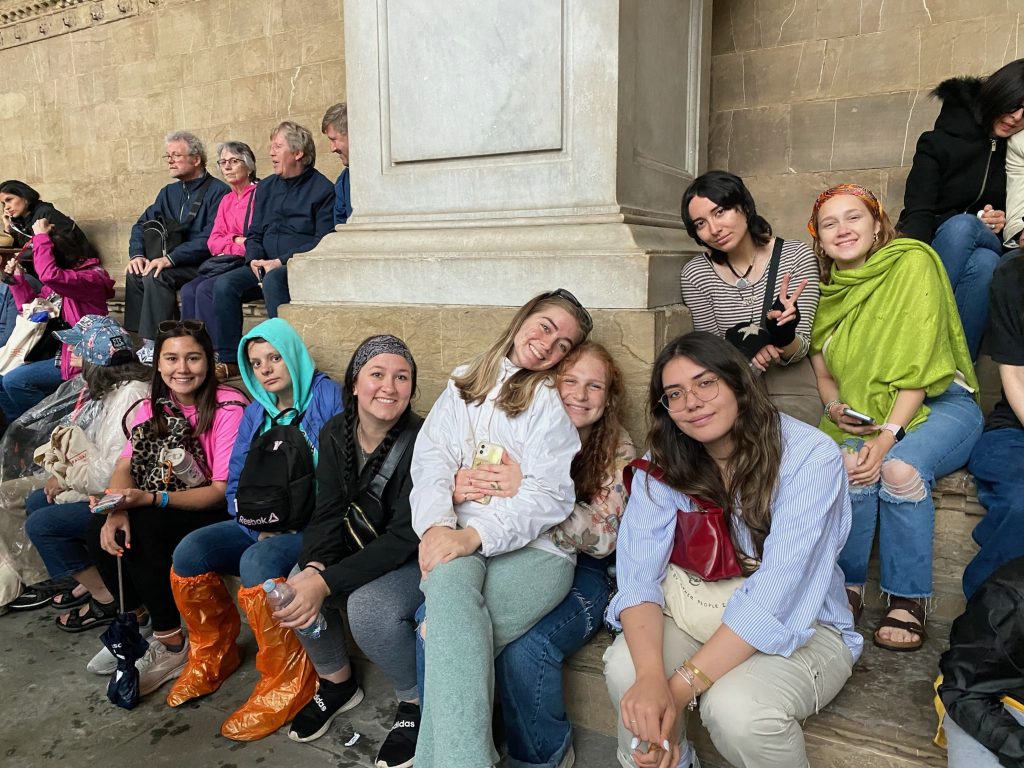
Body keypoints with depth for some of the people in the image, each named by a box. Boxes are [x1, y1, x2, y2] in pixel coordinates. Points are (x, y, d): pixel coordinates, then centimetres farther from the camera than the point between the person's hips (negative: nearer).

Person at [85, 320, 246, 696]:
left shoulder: (228, 407, -18)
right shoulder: (154, 406, 3)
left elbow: (223, 490, -19)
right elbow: (125, 465, -4)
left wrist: (152, 499, -30)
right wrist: (117, 509, -26)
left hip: (220, 511, -6)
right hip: (169, 506, 6)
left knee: (143, 527, -29)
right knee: (101, 528, -19)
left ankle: (171, 645, -14)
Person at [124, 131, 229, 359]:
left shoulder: (218, 191, -6)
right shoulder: (169, 192, 19)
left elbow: (210, 239, -18)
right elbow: (142, 225, 18)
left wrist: (170, 259, -24)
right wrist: (137, 254, -3)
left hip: (202, 264, -7)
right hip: (171, 262, 7)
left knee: (156, 277, -29)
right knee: (135, 275, -17)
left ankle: (154, 345, -24)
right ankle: (144, 342, -15)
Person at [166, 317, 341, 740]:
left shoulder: (326, 397, -7)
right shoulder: (256, 413, 13)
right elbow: (236, 484, 9)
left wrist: (299, 523, -19)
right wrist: (260, 526, -9)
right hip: (266, 526, 7)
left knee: (258, 562, -33)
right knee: (190, 551, -13)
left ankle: (287, 681, -15)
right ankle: (213, 656, 10)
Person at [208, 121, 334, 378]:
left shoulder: (321, 188, -2)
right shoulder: (266, 187, 20)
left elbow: (323, 241, -10)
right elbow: (254, 234, 21)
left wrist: (282, 261, -16)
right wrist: (254, 260, -2)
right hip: (265, 266, 6)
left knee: (272, 280, -37)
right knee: (224, 285, -18)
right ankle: (230, 360, -12)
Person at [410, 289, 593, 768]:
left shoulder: (550, 400, 6)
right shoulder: (464, 384, 18)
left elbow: (548, 496, -6)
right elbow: (430, 460, 5)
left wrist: (474, 534, -20)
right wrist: (436, 525, -15)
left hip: (532, 549, -2)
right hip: (456, 545, 3)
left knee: (446, 635, -29)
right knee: (449, 576, -32)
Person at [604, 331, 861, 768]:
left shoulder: (809, 456, -20)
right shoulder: (663, 467, -7)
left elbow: (774, 598, -27)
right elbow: (638, 575, -17)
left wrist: (681, 687, -32)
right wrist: (651, 676, -37)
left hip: (805, 628, -2)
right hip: (703, 615, 3)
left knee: (735, 708, -32)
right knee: (625, 666, -26)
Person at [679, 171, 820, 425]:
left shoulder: (797, 256, -5)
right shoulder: (694, 274, -4)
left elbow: (798, 351, -5)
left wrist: (784, 337, -28)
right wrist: (739, 346, -19)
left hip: (792, 396, -1)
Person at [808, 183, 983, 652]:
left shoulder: (911, 262, -9)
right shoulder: (829, 290, 7)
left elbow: (919, 362, -16)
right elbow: (823, 372, 12)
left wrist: (888, 436, -24)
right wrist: (836, 408, -10)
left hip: (940, 403, -3)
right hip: (862, 416, 3)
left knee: (900, 467, -32)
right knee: (853, 465, -28)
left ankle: (908, 599, -14)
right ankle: (848, 586, -11)